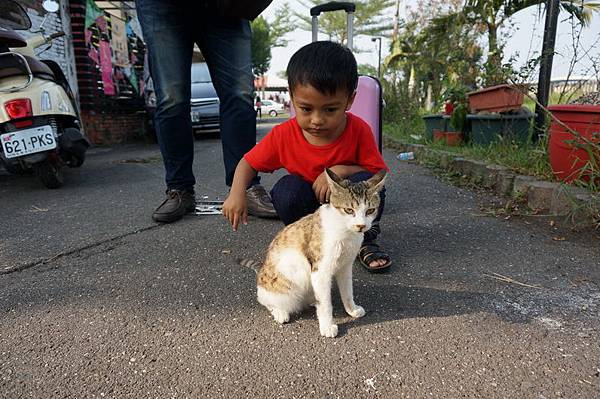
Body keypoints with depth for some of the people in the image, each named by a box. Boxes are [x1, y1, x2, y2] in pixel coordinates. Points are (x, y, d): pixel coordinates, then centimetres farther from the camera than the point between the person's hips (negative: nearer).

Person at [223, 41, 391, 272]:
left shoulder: (359, 131, -20)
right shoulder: (284, 135, -18)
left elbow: (378, 172, -15)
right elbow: (248, 163, -7)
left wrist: (341, 170, -31)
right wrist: (236, 194, -24)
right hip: (305, 206, 1)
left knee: (365, 182, -29)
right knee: (286, 188, -29)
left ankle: (365, 241, -5)